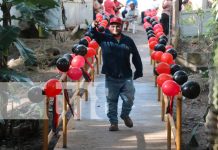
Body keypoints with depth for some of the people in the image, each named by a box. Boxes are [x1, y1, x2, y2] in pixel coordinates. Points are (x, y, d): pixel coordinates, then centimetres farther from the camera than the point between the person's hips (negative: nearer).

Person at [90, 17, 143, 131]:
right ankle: (113, 122, 20)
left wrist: (139, 70, 9)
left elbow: (136, 56, 10)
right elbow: (95, 35, -14)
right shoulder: (104, 38, 2)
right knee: (111, 101, 7)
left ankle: (125, 115, 33)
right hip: (111, 77, -1)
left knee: (129, 99, 5)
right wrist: (93, 28, -37)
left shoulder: (128, 41, 4)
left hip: (126, 77, 1)